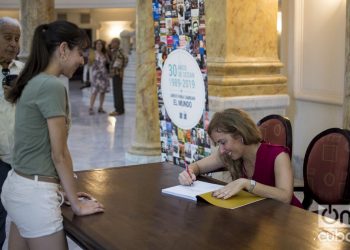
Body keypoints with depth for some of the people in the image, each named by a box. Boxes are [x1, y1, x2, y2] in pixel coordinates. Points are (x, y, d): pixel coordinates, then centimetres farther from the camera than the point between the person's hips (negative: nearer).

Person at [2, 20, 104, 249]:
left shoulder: (35, 82, 11)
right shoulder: (53, 86, -17)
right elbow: (59, 154, -15)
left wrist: (65, 190, 16)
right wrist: (77, 204, -6)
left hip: (18, 186, 9)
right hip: (34, 193, -9)